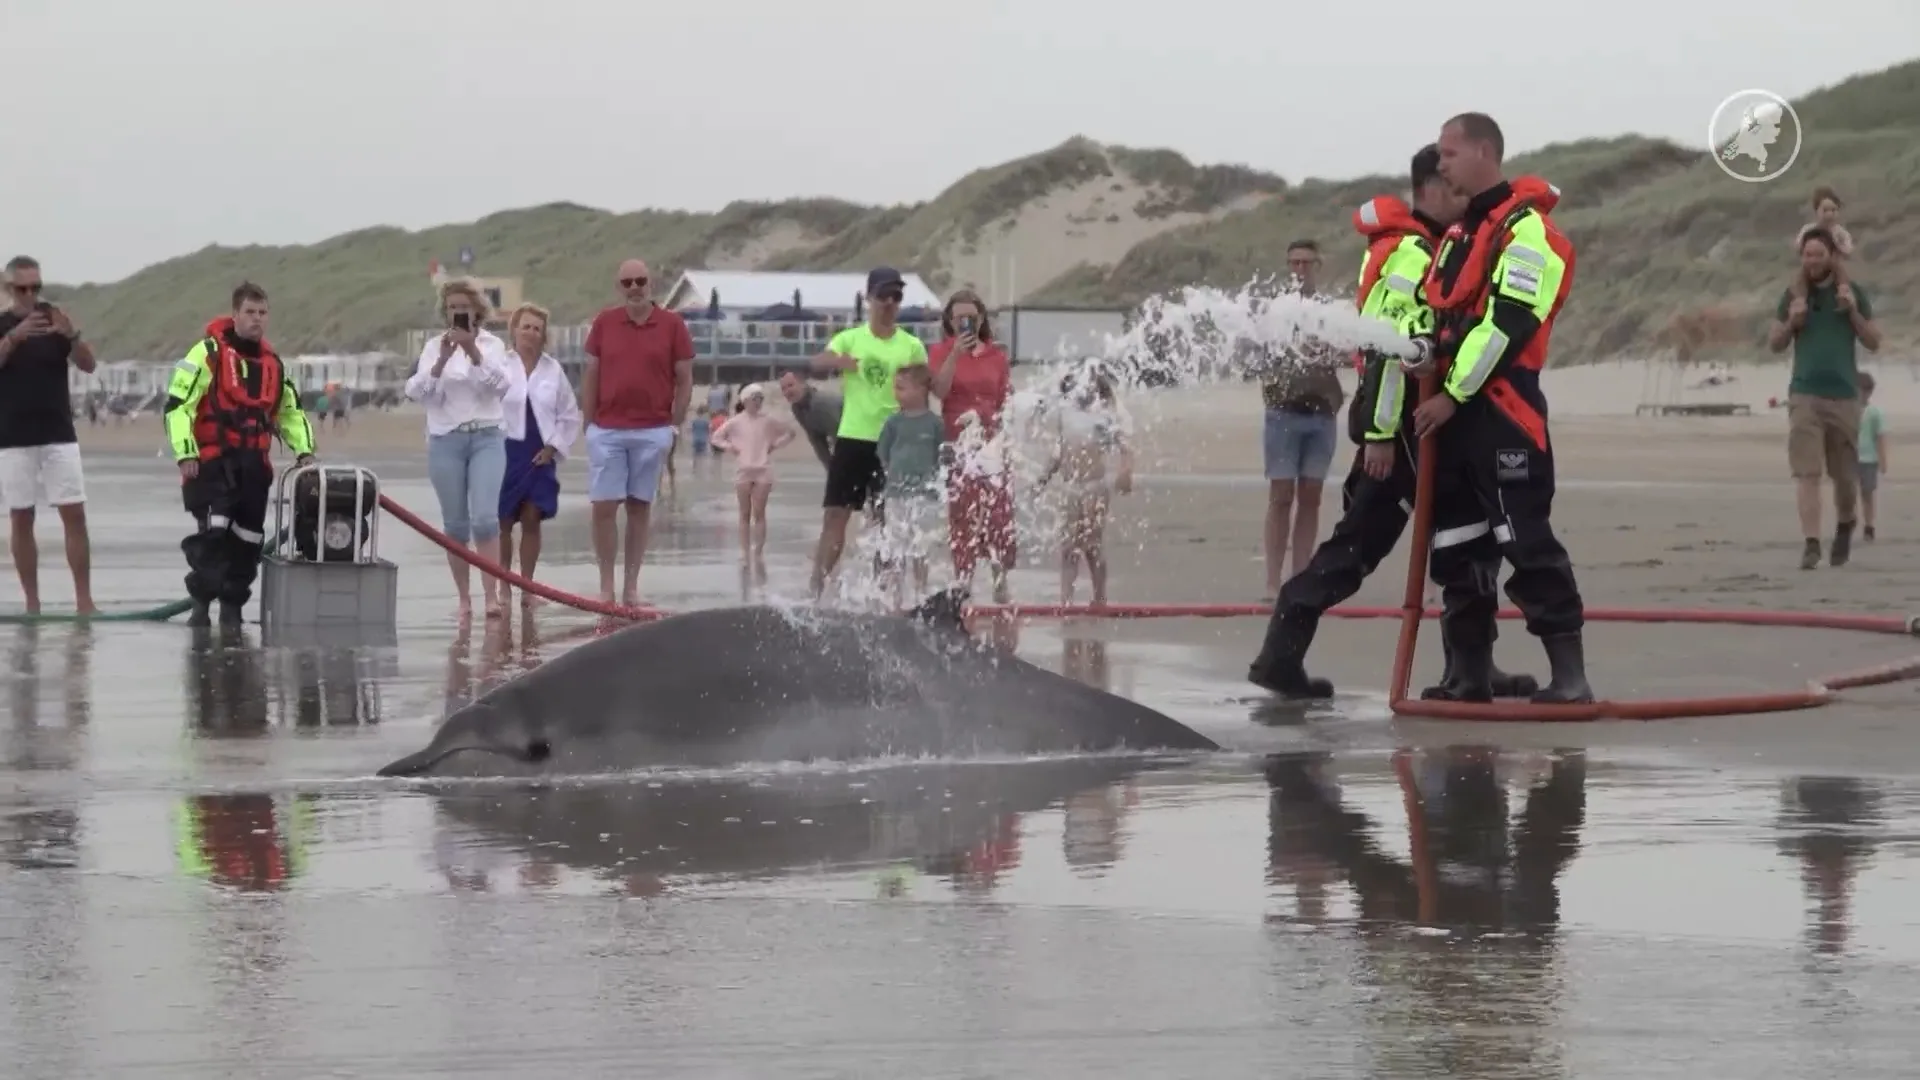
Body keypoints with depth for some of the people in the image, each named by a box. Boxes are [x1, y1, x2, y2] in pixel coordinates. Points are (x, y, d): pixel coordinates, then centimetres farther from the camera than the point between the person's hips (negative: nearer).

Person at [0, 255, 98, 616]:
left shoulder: (54, 318, 3)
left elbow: (88, 365, -6)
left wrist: (72, 335, -25)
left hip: (59, 435, 0)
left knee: (75, 515, -5)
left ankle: (84, 600, -3)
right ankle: (31, 602, 9)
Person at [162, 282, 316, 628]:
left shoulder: (273, 363, 16)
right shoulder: (208, 353, -6)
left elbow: (290, 411, 28)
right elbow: (177, 404, -10)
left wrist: (303, 450, 15)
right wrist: (185, 454, -16)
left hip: (253, 465, 6)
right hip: (211, 461, -6)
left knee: (247, 539, 6)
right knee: (212, 532, -17)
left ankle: (232, 606, 18)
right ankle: (201, 602, -6)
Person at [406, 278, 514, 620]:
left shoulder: (492, 344, 6)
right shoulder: (435, 346, 6)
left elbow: (501, 385, -9)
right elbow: (418, 392, -4)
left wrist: (473, 351, -18)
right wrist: (443, 359, -18)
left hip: (487, 437, -1)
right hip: (446, 440, 1)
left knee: (485, 517, -15)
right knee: (455, 524, 2)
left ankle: (491, 595, -18)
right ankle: (464, 597, 9)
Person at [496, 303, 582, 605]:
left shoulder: (553, 370, 6)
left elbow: (569, 415, 10)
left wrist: (554, 447, 1)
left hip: (540, 455, 2)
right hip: (505, 452, -2)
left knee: (532, 521, 3)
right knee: (503, 522, 2)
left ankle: (527, 589, 7)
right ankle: (503, 588, 9)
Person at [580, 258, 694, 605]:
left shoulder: (672, 325, 1)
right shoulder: (603, 323, 4)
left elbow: (684, 380, 4)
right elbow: (590, 376, 8)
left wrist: (675, 426, 0)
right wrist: (588, 423, 4)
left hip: (652, 431, -1)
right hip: (606, 430, 1)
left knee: (640, 507, 6)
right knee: (603, 507, -4)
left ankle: (631, 586, 11)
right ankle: (606, 585, 3)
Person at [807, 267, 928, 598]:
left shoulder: (912, 346, 3)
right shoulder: (849, 339, 1)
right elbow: (817, 363, -17)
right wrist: (838, 360, -36)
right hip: (852, 438, 0)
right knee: (835, 514, -2)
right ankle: (817, 589, 1)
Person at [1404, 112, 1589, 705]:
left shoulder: (1526, 230, -10)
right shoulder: (1457, 234, 20)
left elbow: (1508, 322, -17)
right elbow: (1434, 307, 24)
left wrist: (1453, 395, -16)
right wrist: (1422, 349, -1)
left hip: (1501, 405, -9)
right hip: (1450, 407, 9)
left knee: (1526, 538, -13)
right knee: (1456, 543, 10)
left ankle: (1569, 671, -12)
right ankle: (1470, 671, 16)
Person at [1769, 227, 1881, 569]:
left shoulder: (1852, 292, 4)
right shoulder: (1793, 295, 6)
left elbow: (1873, 343, 4)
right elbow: (1774, 345, 10)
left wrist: (1853, 311, -11)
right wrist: (1791, 322, -9)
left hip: (1843, 395, 0)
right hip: (1804, 394, 0)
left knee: (1844, 474, 9)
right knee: (1806, 471, -11)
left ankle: (1845, 525, 36)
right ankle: (1811, 543, -14)